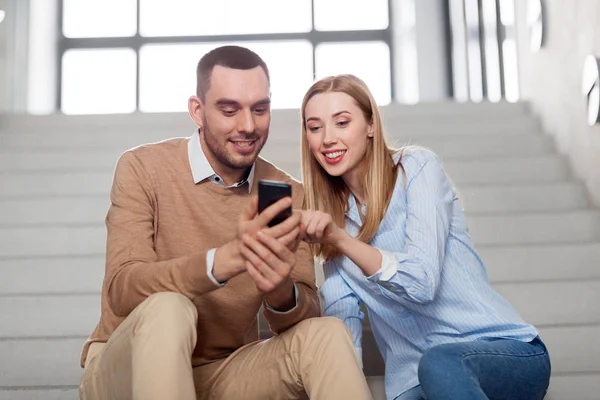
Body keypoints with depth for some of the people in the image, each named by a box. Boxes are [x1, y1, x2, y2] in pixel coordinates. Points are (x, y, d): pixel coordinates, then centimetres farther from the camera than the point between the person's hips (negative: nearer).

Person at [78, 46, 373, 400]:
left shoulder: (289, 195, -1)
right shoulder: (144, 168, -10)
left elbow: (307, 317, -7)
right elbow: (122, 290, -23)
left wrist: (281, 293, -32)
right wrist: (226, 258, -39)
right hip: (126, 370, -1)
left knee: (327, 335, -24)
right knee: (166, 310, -34)